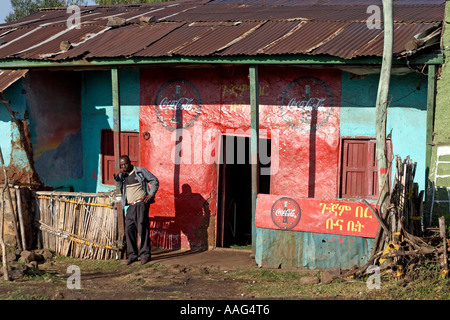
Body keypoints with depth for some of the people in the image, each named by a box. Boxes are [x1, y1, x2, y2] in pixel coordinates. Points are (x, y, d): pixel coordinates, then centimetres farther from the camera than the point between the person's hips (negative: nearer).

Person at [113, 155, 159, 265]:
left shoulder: (140, 171, 3)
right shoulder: (123, 175, 16)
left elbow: (154, 181, 5)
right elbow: (119, 187, 5)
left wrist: (151, 194, -6)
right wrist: (116, 176, -10)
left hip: (141, 202, -5)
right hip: (131, 205, 5)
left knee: (142, 227, -11)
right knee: (129, 229, 0)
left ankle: (145, 254, -8)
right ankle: (132, 255, 7)